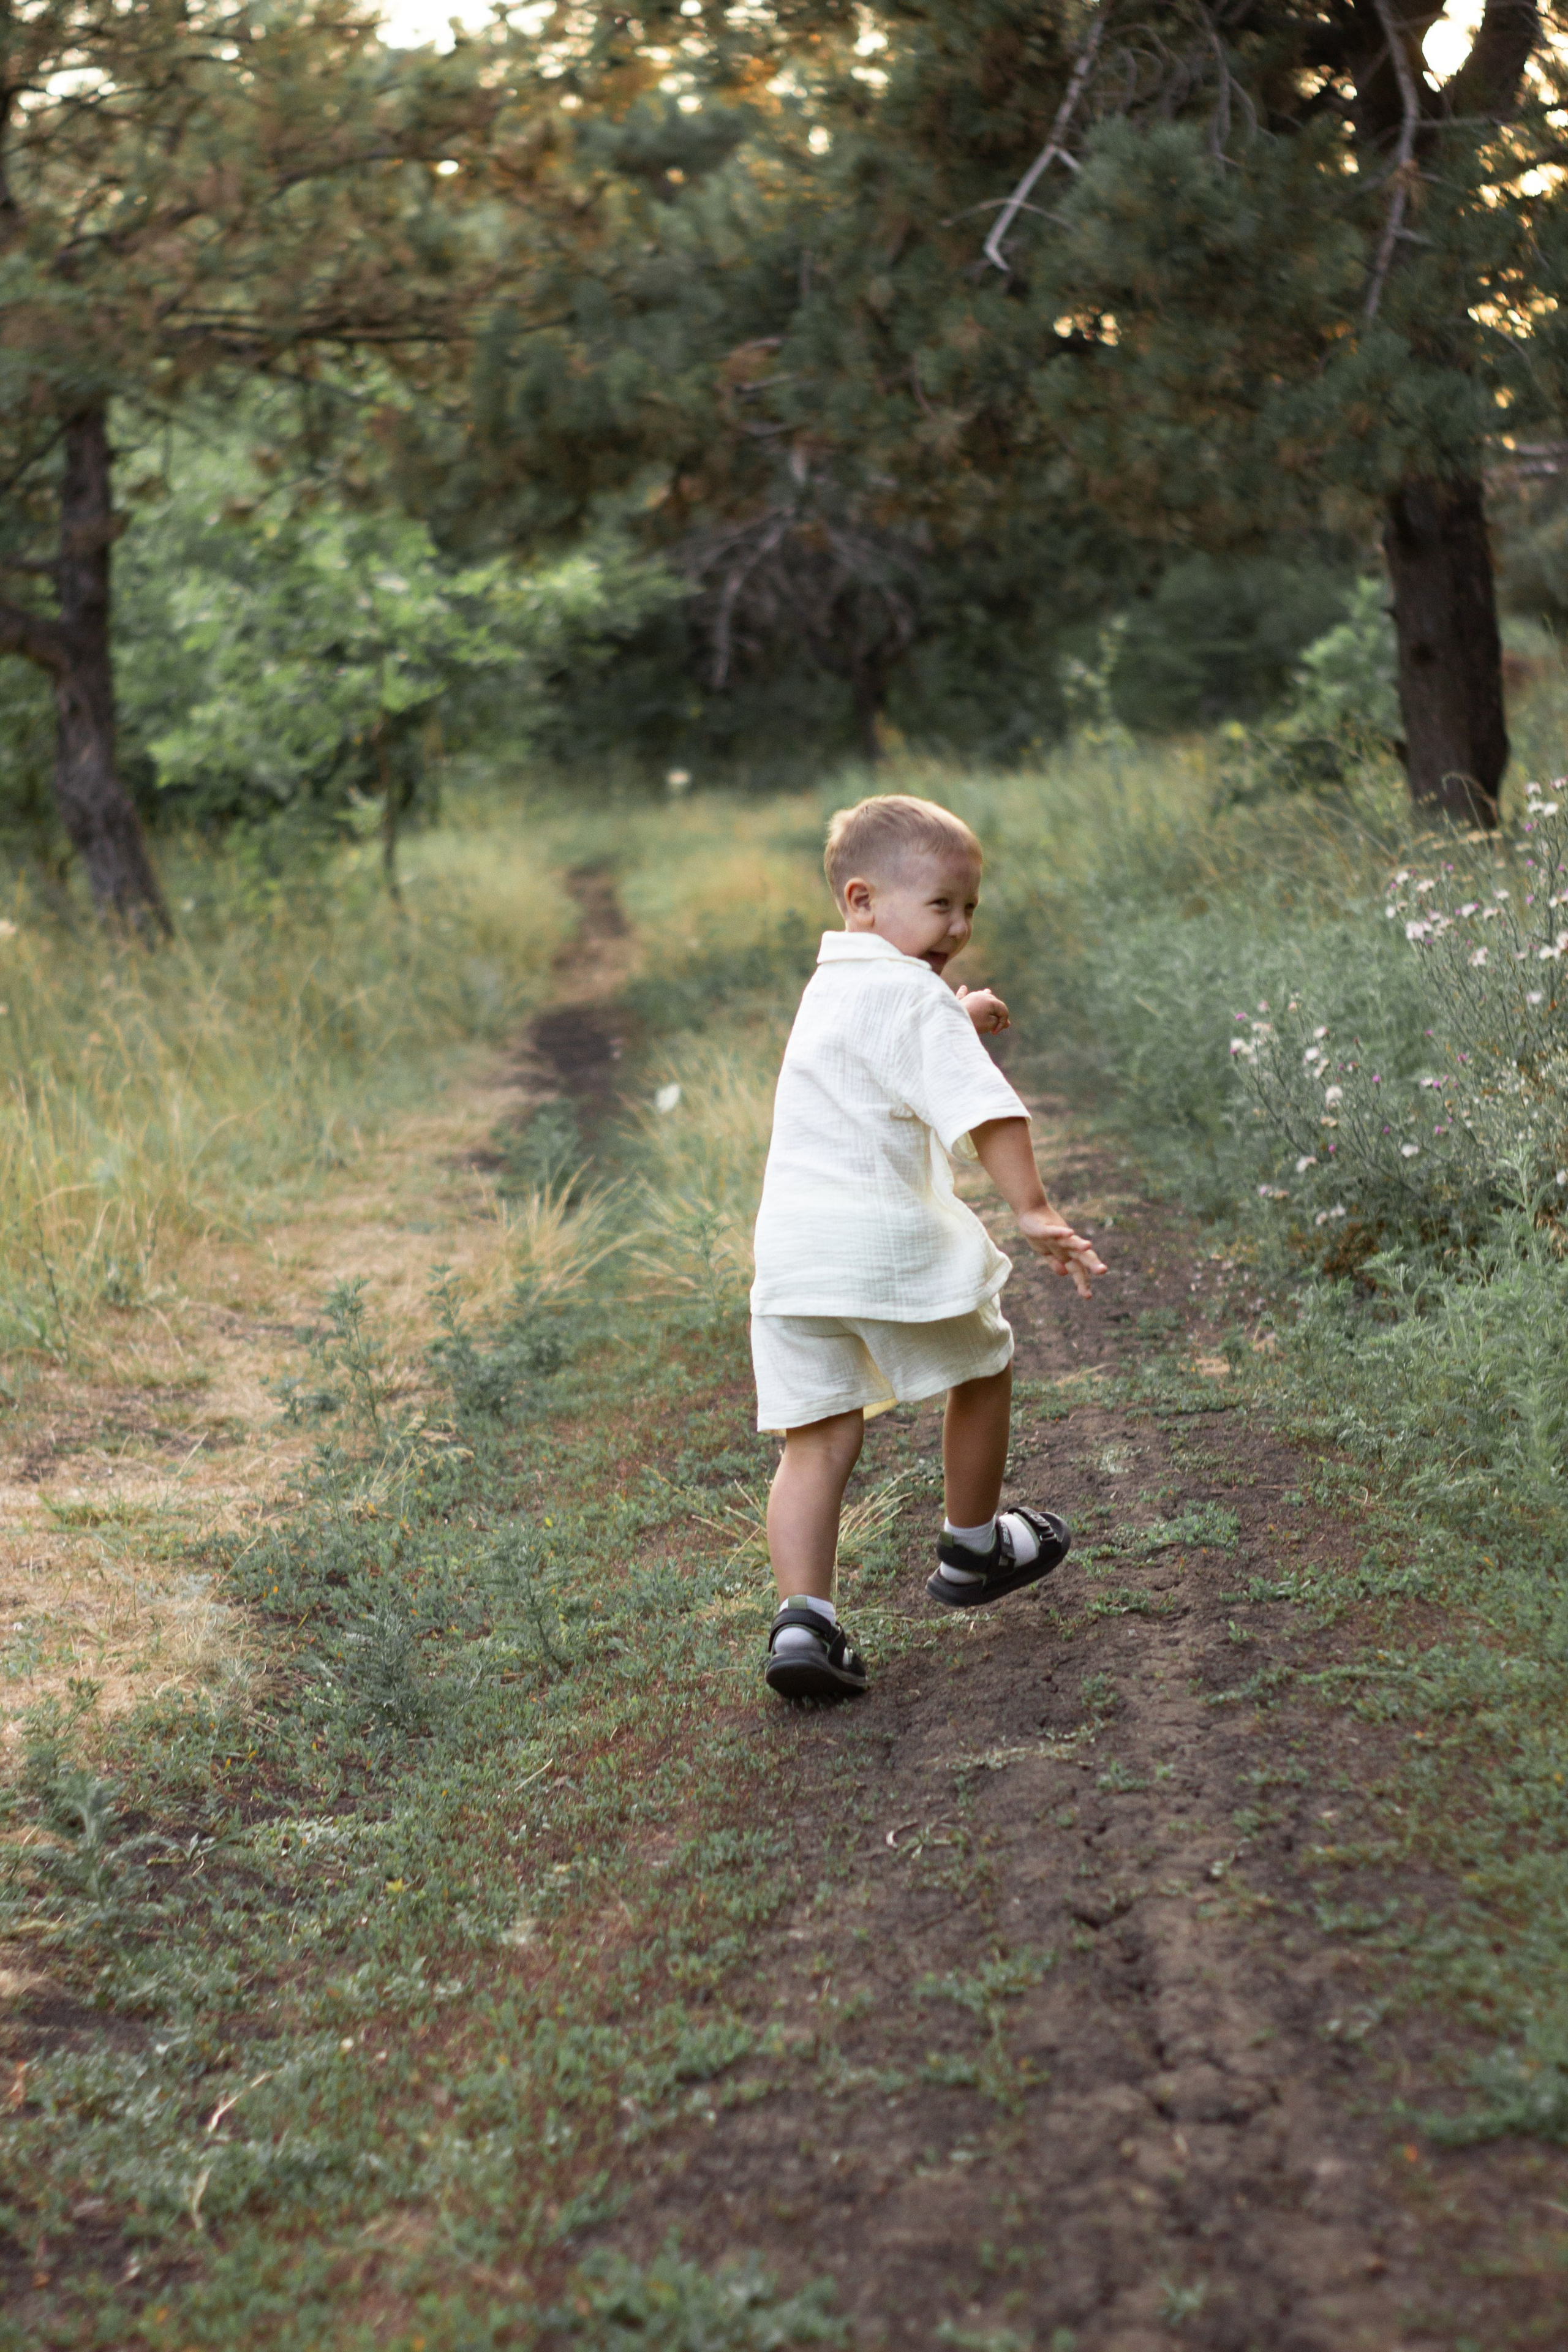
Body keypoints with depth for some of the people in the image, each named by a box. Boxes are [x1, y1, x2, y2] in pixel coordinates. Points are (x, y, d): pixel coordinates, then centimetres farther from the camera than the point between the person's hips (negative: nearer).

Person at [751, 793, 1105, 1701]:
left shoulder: (829, 988, 20)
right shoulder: (912, 997, -9)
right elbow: (987, 1113, -20)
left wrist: (957, 1019, 31)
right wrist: (1036, 1212, -20)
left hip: (794, 1251, 7)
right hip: (890, 1241, -7)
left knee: (819, 1439, 5)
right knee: (984, 1370, 19)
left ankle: (804, 1616, -8)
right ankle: (974, 1551, 35)